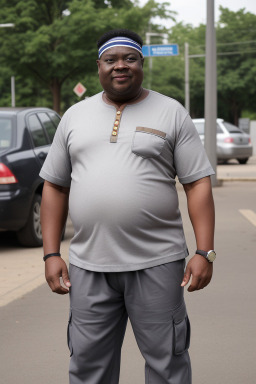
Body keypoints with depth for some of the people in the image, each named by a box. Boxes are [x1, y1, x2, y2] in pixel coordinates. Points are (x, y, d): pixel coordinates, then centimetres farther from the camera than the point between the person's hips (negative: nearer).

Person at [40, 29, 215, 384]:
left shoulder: (171, 113, 3)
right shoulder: (75, 116, 12)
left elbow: (198, 184, -1)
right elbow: (55, 187, 12)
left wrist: (205, 252, -10)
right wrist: (51, 254, 4)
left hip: (156, 263, -3)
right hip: (88, 267, 3)